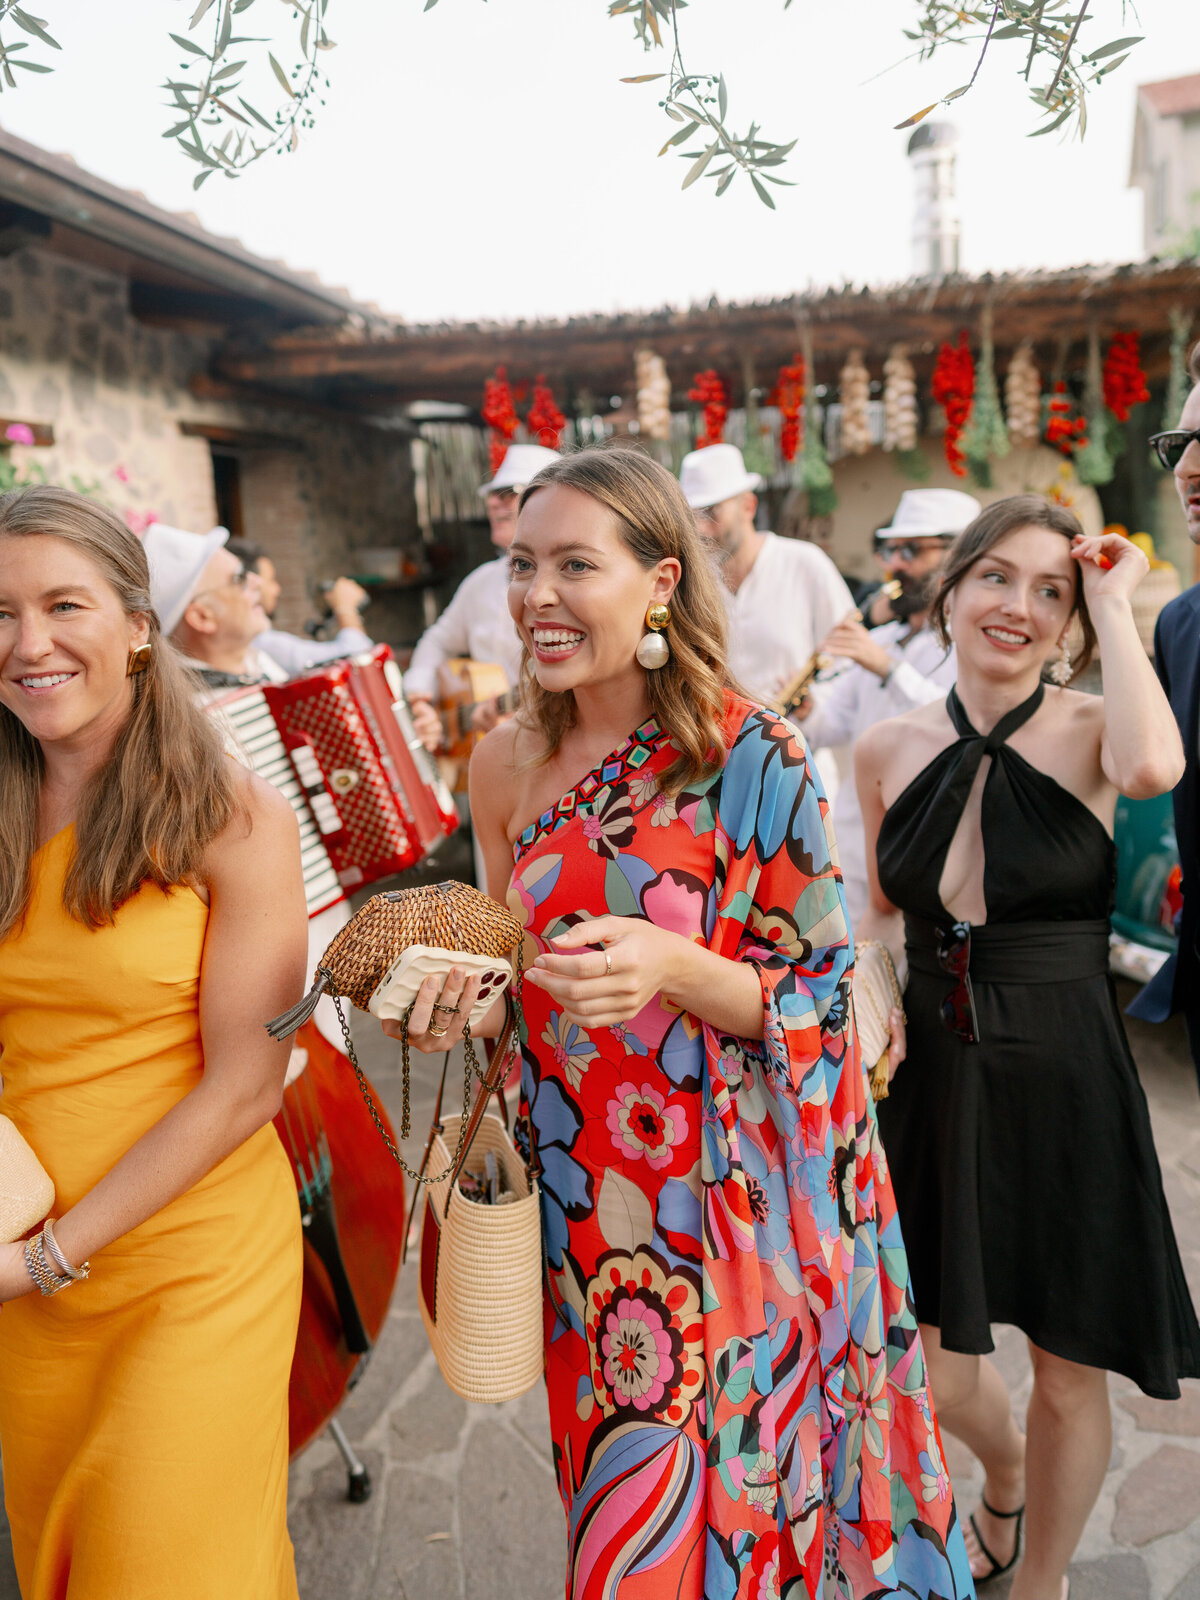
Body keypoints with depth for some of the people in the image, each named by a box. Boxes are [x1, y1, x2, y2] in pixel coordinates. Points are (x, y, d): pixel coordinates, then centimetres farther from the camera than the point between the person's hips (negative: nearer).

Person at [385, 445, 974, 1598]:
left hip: (723, 1197, -4)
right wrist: (457, 1000, -10)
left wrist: (674, 966, -28)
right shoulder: (505, 763, -1)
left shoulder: (751, 759, -16)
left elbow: (818, 996, -11)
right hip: (577, 1196, 5)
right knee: (610, 1491, 24)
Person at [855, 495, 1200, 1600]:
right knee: (938, 1378, 14)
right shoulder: (890, 750, 0)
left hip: (1065, 1081, -2)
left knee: (1069, 1373, 14)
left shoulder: (1086, 730, -9)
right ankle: (1005, 1477, 52)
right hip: (935, 1075, 3)